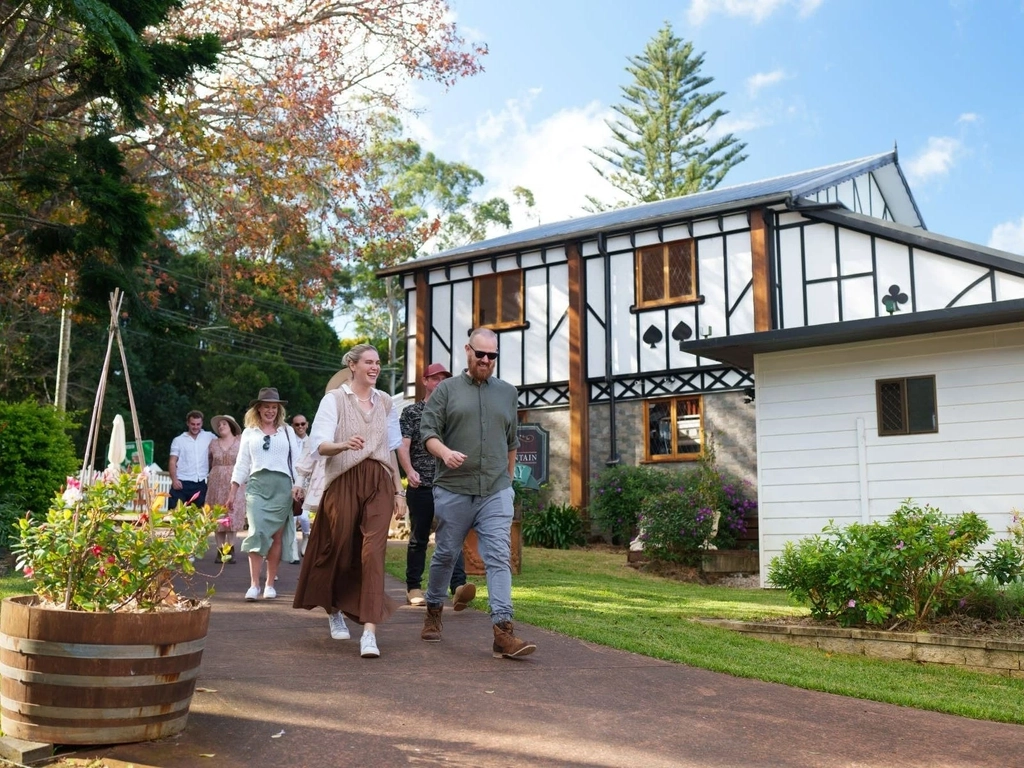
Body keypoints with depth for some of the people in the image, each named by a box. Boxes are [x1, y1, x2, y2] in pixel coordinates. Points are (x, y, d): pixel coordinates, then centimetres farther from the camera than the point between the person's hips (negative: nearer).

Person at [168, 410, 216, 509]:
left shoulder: (209, 437, 9)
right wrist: (174, 479, -12)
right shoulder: (178, 440, 7)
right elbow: (172, 462, 3)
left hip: (201, 484, 1)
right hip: (182, 483, -1)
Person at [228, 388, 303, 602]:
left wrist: (297, 485, -4)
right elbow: (242, 464, 14)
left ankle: (270, 584, 9)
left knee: (277, 536, 1)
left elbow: (296, 461, 9)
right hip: (257, 485, 0)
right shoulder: (249, 432, 14)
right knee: (257, 533, -13)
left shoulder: (287, 431, 13)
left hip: (282, 486, 0)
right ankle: (254, 584, -10)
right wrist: (232, 494, 9)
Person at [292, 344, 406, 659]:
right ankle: (334, 612, 34)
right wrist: (344, 444, -31)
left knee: (373, 552, -10)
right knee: (340, 550, 6)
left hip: (379, 484, 3)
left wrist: (399, 492, 15)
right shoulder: (335, 399, 0)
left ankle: (369, 631, -15)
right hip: (344, 483, -2)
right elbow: (318, 444, -10)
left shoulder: (385, 402, 14)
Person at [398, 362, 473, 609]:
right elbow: (403, 445, -5)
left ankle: (459, 587, -21)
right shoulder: (411, 412, 5)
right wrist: (409, 470, -22)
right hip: (421, 486, -1)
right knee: (418, 539, 7)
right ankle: (413, 588, 18)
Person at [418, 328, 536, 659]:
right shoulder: (446, 389, 5)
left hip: (496, 491, 1)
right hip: (453, 489, -1)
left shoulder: (507, 393, 13)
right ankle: (433, 612, 33)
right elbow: (428, 430, -3)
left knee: (499, 557, -9)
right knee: (445, 554, 10)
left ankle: (503, 631, -14)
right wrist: (445, 453, -22)